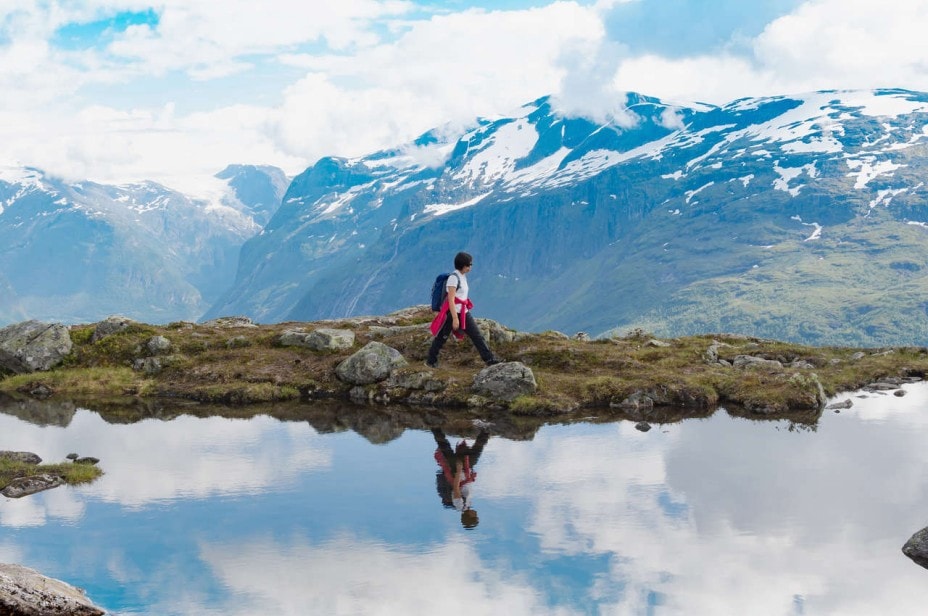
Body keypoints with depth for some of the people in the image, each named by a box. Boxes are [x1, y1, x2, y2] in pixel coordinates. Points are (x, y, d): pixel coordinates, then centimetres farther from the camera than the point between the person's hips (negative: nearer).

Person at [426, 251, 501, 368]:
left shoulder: (463, 276, 9)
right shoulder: (454, 277, -17)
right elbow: (451, 299, -21)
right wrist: (455, 318, -26)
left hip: (464, 312, 8)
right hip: (452, 312, -8)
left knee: (477, 336, 2)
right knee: (441, 338, 5)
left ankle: (489, 359, 2)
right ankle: (431, 361, 19)